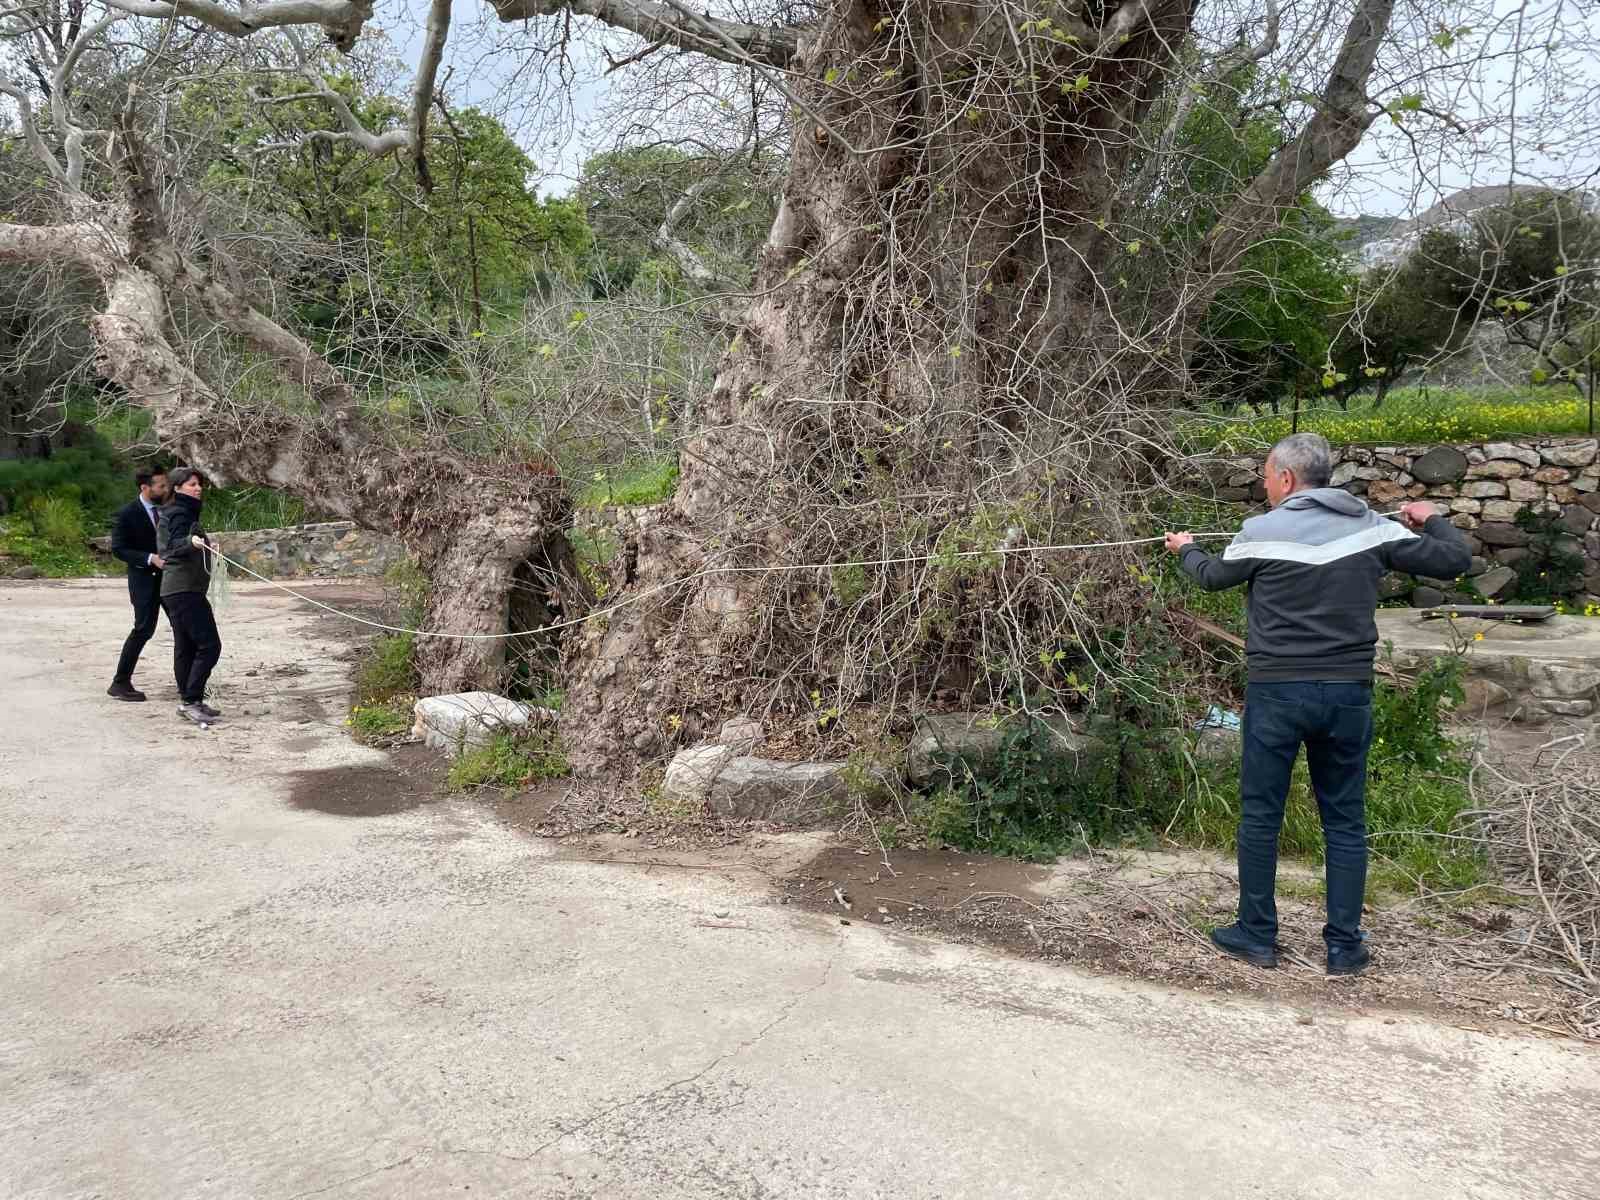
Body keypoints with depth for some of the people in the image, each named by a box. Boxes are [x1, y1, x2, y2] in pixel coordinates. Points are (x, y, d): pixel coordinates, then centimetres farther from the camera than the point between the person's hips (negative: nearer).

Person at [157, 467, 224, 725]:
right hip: (185, 589, -11)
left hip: (173, 590, 11)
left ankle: (188, 701, 15)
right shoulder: (180, 513, -10)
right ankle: (191, 701, -15)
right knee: (209, 645, -14)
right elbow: (176, 545, -27)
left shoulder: (180, 511, 18)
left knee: (185, 646, 11)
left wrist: (205, 545, 41)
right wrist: (192, 542, -48)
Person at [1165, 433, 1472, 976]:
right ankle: (1345, 947, 16)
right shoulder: (1372, 527, 1)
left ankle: (1257, 935, 18)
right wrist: (1430, 520, 26)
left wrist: (1185, 549, 33)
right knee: (1345, 820, 12)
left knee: (1259, 815, 9)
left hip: (1277, 691, -3)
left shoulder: (1262, 531, -7)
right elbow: (1454, 559, 5)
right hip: (1348, 692, 3)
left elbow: (1213, 578, 11)